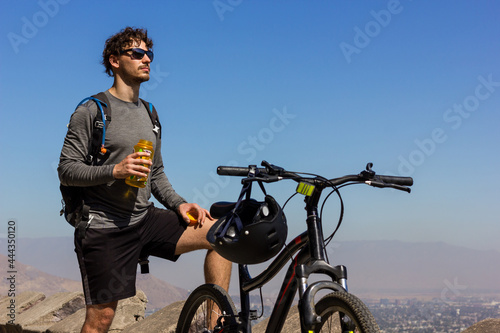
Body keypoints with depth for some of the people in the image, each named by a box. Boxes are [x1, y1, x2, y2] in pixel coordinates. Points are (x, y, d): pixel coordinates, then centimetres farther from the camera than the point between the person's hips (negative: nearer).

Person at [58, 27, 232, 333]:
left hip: (146, 219, 6)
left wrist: (179, 204, 2)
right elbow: (67, 170, -9)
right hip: (105, 227, -6)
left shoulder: (149, 115, 16)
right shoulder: (92, 110, -5)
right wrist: (115, 171, -24)